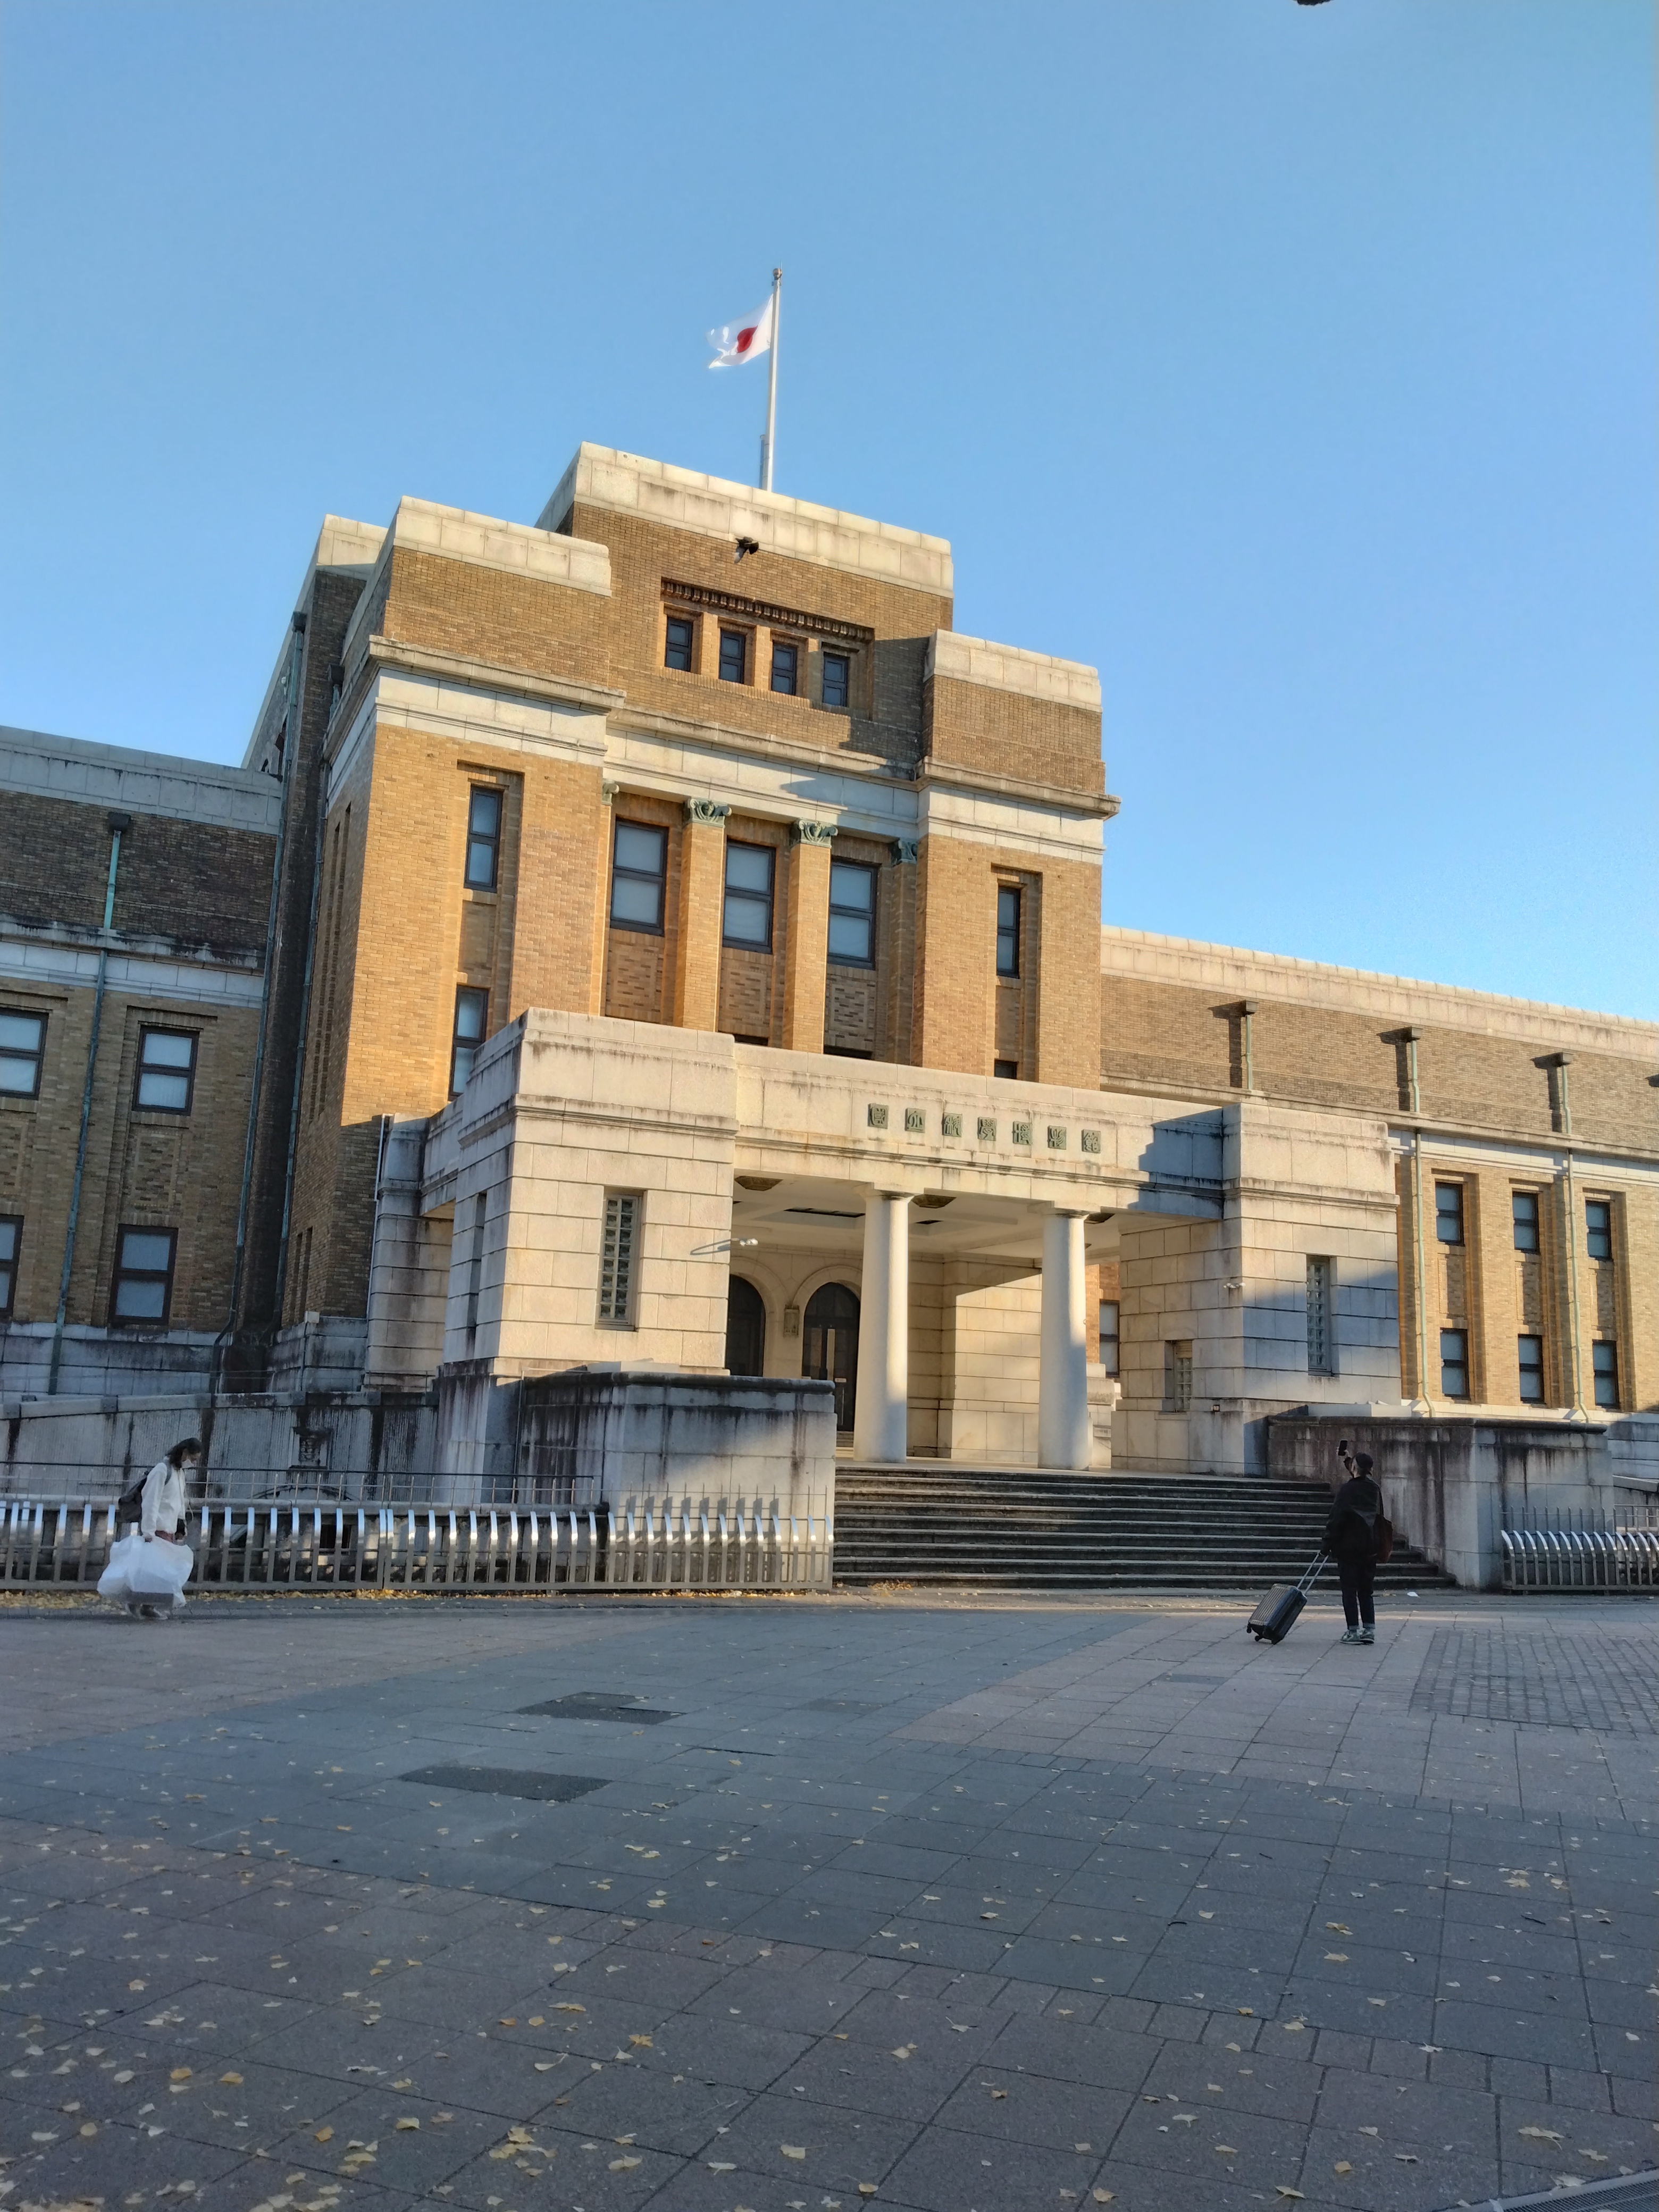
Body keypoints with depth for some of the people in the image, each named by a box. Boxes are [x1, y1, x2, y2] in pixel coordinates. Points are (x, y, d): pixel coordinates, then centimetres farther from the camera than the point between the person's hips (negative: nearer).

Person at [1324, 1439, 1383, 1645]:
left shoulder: (1348, 1489, -13)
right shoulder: (1375, 1488, 5)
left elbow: (1336, 1519, -14)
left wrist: (1328, 1543, -6)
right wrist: (1348, 1460, 36)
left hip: (1348, 1547, -6)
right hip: (1370, 1548, 6)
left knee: (1350, 1590, 0)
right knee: (1366, 1590, 13)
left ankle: (1353, 1631, -1)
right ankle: (1369, 1629, 8)